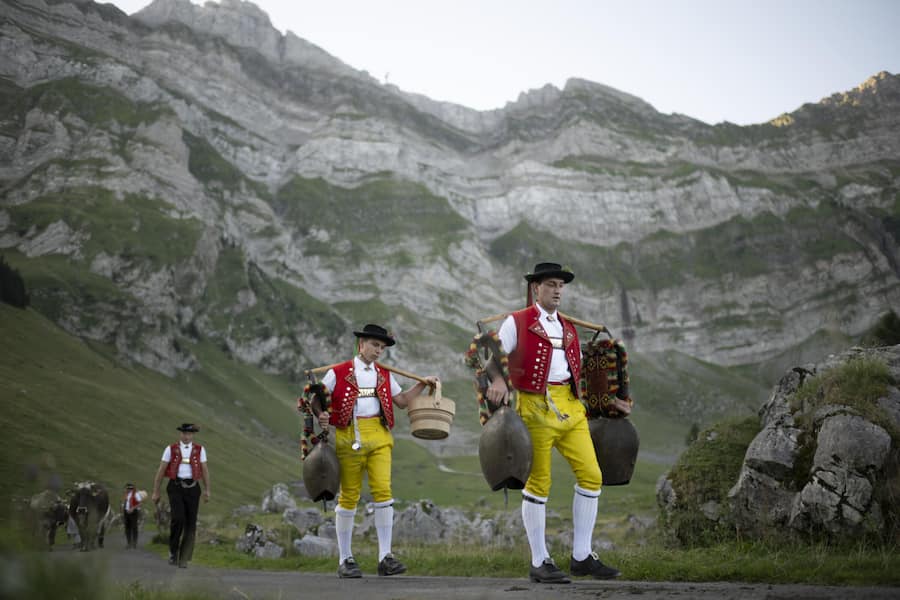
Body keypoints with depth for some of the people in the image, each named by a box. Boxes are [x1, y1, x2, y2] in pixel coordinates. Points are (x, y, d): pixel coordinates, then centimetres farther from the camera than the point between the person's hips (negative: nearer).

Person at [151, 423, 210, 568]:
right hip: (175, 488, -2)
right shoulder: (171, 449, 2)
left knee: (190, 525, -2)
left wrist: (207, 491, 1)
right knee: (178, 519, -22)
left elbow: (205, 470, 7)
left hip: (192, 489, 2)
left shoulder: (199, 450, 6)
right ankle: (173, 550, 1)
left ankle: (183, 559, 9)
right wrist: (155, 492, 3)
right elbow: (160, 471, 4)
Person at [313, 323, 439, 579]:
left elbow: (402, 400, 22)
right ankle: (345, 560, 11)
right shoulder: (339, 373, 3)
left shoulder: (384, 375, 17)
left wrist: (423, 384, 13)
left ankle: (385, 557, -4)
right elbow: (317, 398, 4)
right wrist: (321, 415, -16)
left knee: (383, 490, -9)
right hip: (349, 437, -3)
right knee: (349, 496, 2)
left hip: (379, 436, 3)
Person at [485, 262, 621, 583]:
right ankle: (539, 563, 7)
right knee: (538, 483, -3)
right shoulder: (517, 322, 2)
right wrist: (497, 382, -24)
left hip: (570, 407, 6)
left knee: (591, 475, 0)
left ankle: (581, 557, 11)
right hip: (535, 408, -6)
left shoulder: (568, 328, 20)